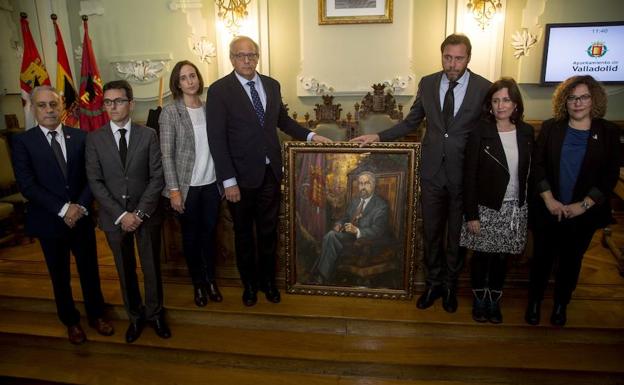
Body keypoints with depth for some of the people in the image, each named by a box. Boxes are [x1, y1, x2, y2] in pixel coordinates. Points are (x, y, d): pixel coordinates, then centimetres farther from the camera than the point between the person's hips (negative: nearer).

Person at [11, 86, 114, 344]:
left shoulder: (80, 137, 1)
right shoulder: (23, 141, -5)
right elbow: (27, 185, -13)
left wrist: (81, 206, -16)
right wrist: (63, 209, -19)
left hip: (82, 218, 2)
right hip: (49, 222, -1)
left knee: (90, 270, 14)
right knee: (60, 276, 15)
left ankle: (96, 315, 35)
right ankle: (71, 321, 35)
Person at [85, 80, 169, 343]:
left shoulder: (148, 135, -2)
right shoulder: (94, 139, -1)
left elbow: (157, 177, -6)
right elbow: (95, 182, -4)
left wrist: (140, 212, -13)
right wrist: (120, 215, -12)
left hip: (146, 215, -1)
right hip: (114, 217, 1)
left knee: (152, 267, 11)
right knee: (126, 271, 14)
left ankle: (155, 313, 31)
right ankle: (135, 316, 33)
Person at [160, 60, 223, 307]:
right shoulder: (170, 112, -7)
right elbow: (167, 154, -9)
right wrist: (174, 190, -14)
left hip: (211, 184, 3)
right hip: (187, 186, -3)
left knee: (210, 233, 13)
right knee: (191, 235, 11)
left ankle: (211, 280, 29)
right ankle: (198, 283, 28)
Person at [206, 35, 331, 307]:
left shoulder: (272, 85, 6)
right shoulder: (219, 90, -10)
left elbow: (283, 120, 19)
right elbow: (217, 139, -14)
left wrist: (309, 135, 5)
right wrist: (229, 181, -18)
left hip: (270, 172, 4)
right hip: (241, 175, -4)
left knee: (268, 230, 16)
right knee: (243, 232, 14)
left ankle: (267, 280, 36)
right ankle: (249, 283, 35)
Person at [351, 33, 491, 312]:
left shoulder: (484, 88, -7)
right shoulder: (427, 83, 1)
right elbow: (410, 122, 9)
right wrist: (378, 136, -2)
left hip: (464, 174, -2)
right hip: (432, 171, 2)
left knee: (457, 233, 14)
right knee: (431, 231, 13)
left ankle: (450, 285, 36)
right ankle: (433, 283, 34)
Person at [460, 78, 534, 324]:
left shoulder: (526, 132, 0)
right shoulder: (480, 132, -11)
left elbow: (528, 172, 7)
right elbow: (469, 177, -11)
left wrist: (527, 207, 5)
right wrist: (471, 215, -13)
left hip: (515, 208, 3)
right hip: (486, 208, -3)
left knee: (502, 257, 15)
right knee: (481, 255, 10)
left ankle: (494, 300, 34)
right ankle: (479, 299, 32)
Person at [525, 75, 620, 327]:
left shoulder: (608, 132, -3)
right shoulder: (550, 128, -2)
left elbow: (610, 176, -4)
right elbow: (537, 165, -4)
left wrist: (583, 205, -13)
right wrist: (549, 200, -13)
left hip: (584, 214, 0)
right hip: (548, 210, 0)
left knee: (571, 260, 15)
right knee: (542, 257, 10)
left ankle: (561, 304, 36)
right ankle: (534, 301, 31)